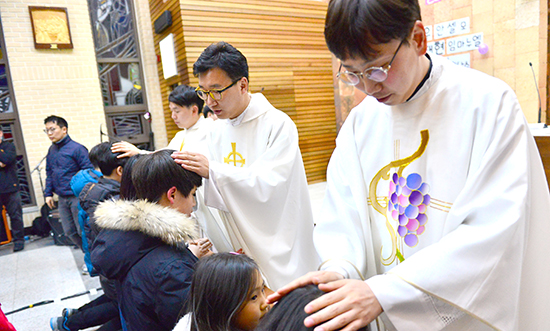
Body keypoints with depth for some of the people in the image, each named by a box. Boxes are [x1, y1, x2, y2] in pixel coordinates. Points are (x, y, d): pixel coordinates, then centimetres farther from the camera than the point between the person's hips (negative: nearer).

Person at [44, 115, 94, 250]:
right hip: (62, 199, 7)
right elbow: (49, 173, 16)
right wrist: (48, 193, 11)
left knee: (83, 230, 1)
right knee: (70, 232, 13)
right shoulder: (51, 150, 8)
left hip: (77, 197, -7)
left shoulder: (76, 148, -13)